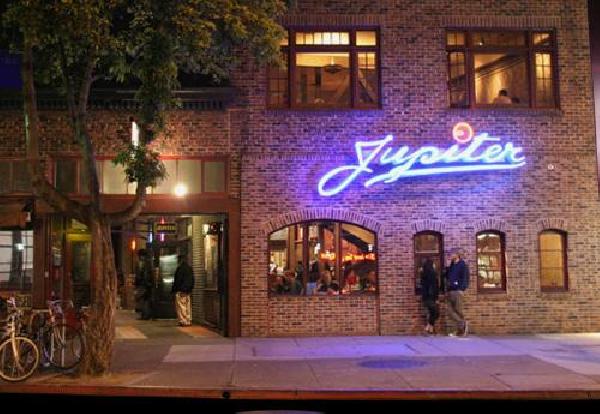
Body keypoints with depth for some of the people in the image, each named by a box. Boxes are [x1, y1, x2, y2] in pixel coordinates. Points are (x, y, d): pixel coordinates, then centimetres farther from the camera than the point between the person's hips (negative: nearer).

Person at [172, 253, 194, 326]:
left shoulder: (180, 268, -12)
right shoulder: (190, 268, 14)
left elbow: (177, 280, -14)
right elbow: (192, 280, 16)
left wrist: (173, 289, -8)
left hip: (181, 290, -8)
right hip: (188, 290, 8)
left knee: (181, 306, -5)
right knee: (188, 306, 9)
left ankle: (183, 321, -7)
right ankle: (188, 321, 10)